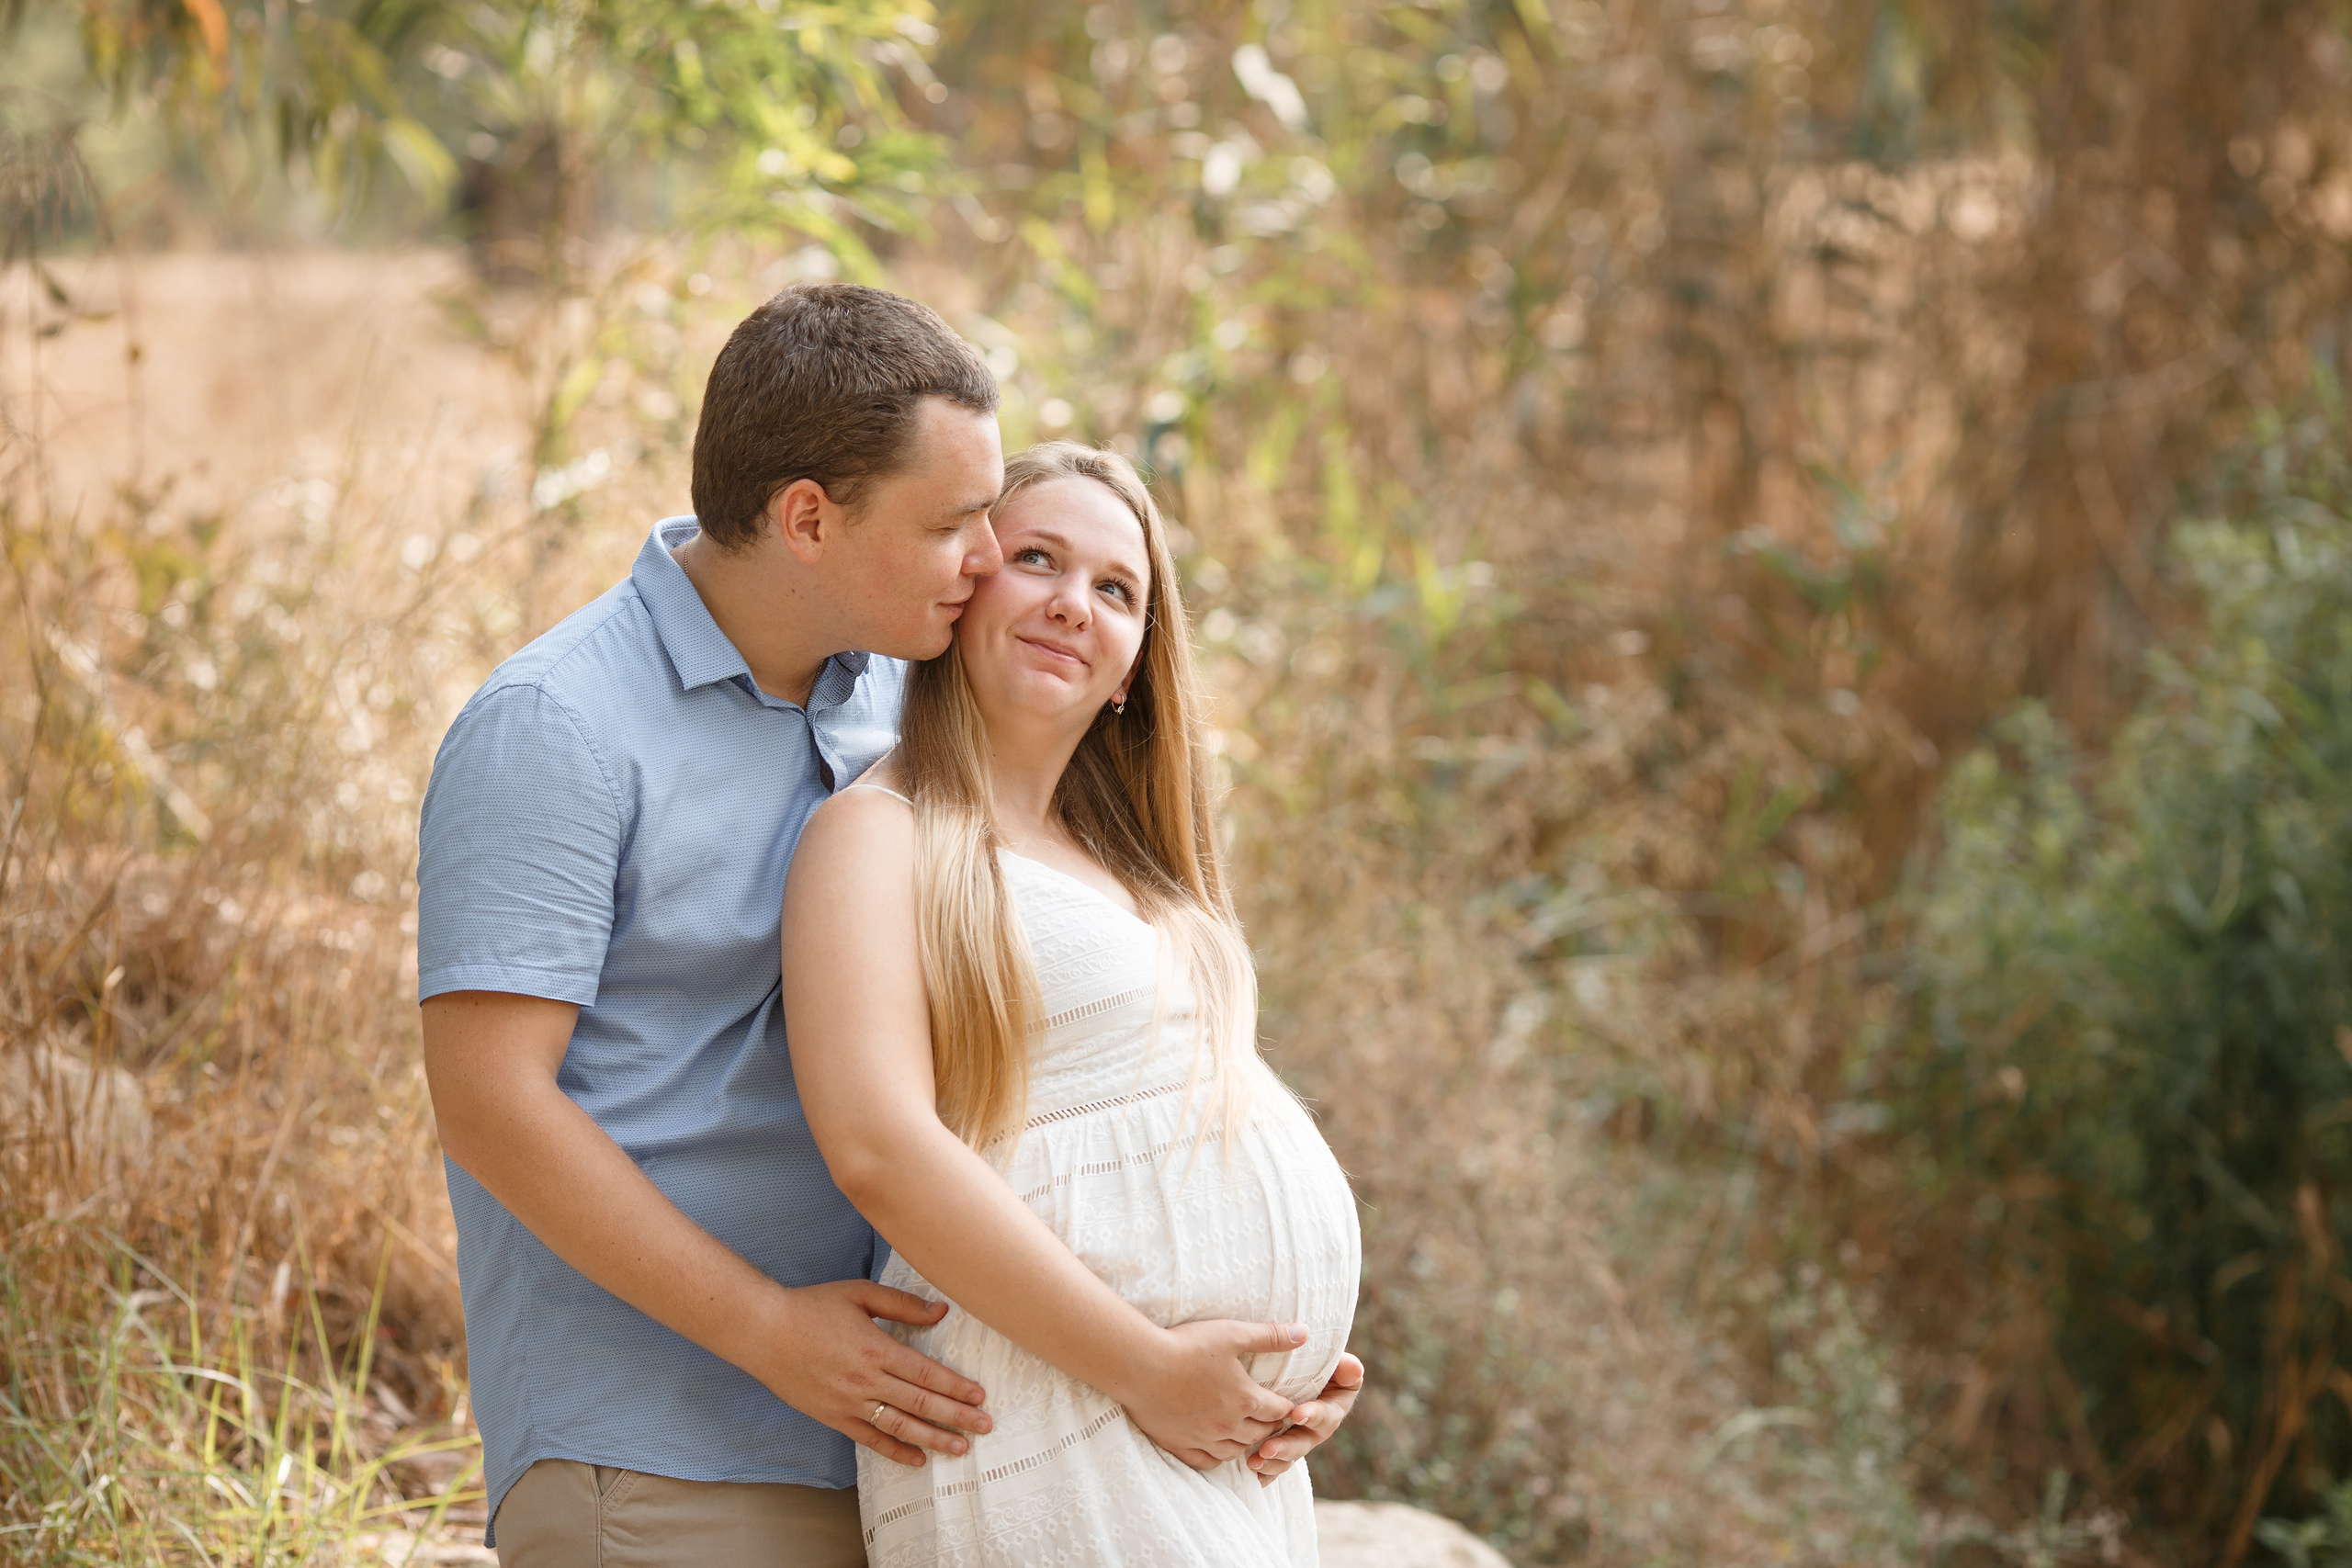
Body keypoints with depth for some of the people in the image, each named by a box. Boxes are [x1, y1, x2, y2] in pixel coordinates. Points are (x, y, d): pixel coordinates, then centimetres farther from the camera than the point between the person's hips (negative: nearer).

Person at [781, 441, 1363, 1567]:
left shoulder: (1115, 862, 21)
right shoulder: (881, 835, -5)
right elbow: (878, 1146, -18)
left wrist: (1303, 1369, 7)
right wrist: (1146, 1367, -18)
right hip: (1057, 1430, -8)